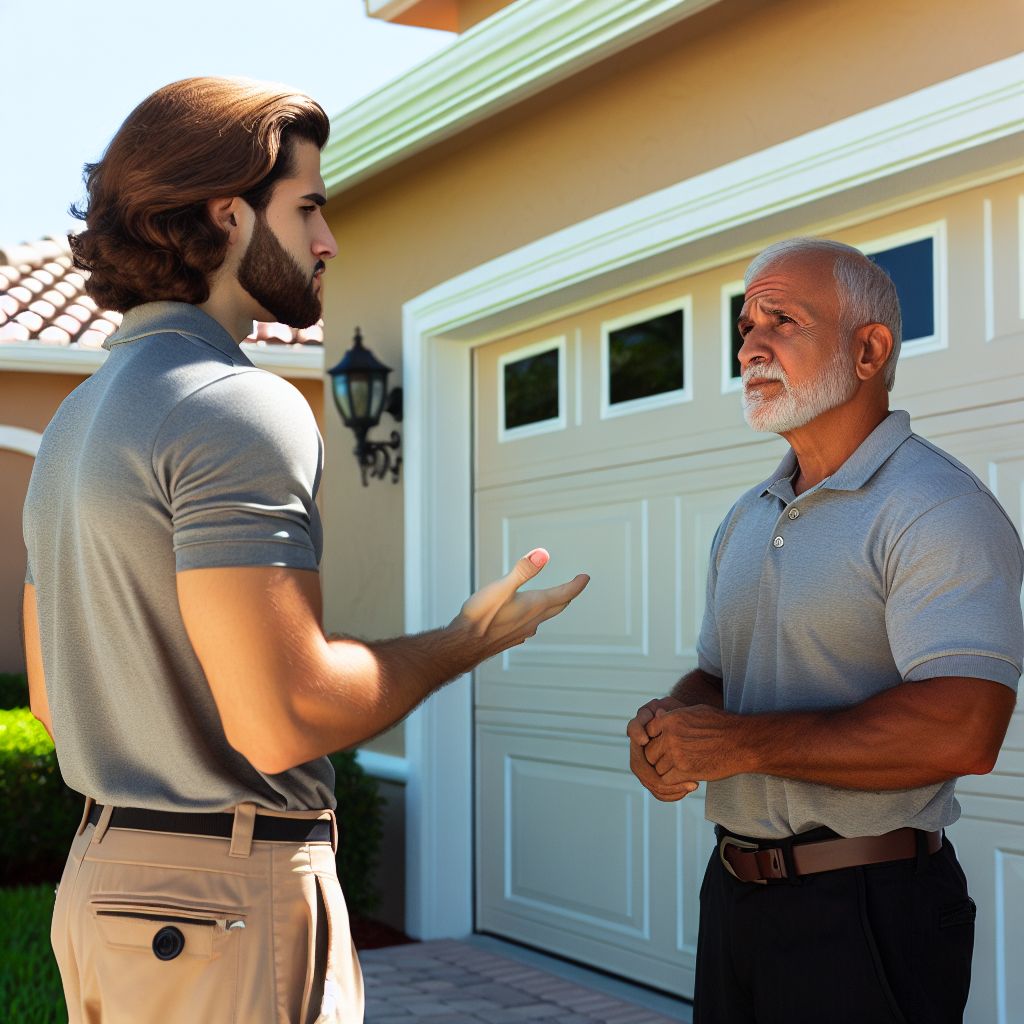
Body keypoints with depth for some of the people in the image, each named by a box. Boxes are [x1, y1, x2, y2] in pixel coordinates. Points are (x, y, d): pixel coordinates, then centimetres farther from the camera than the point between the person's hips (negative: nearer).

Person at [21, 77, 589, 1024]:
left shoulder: (74, 421, 13)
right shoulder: (239, 408, -17)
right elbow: (281, 720, -25)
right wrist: (469, 639, -10)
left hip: (102, 872, 10)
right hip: (230, 887, -9)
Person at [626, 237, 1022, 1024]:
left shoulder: (936, 508, -15)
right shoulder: (746, 521, 13)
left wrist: (737, 744, -21)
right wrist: (664, 730, -5)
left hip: (870, 914, -7)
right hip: (737, 893, 8)